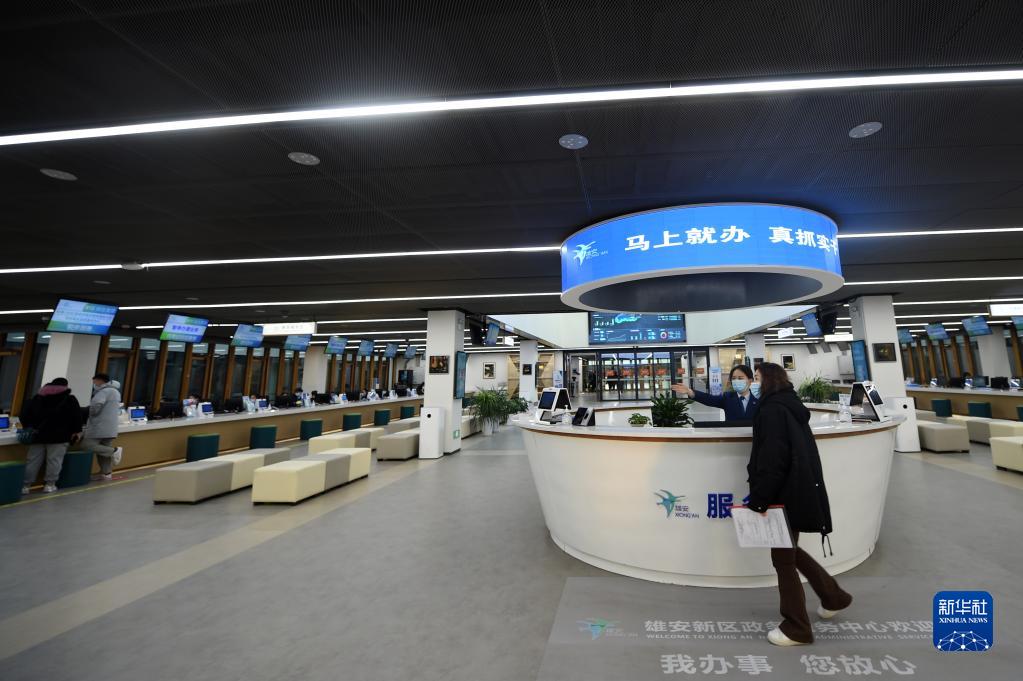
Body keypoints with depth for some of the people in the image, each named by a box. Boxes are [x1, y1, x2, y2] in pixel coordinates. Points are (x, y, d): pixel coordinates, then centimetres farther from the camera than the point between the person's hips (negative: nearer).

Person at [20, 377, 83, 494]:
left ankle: (25, 485, 13)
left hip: (38, 435, 5)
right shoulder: (70, 399, -2)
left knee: (33, 460, 10)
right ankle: (49, 484, 3)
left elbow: (25, 413, 10)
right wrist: (77, 431, 0)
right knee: (54, 461, 1)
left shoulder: (37, 398, 12)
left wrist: (27, 427, 16)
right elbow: (77, 416, -7)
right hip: (59, 436, -4)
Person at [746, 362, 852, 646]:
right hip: (801, 490, 10)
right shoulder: (791, 406, 11)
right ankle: (833, 596, 40)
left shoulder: (772, 409, -20)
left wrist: (758, 500, -19)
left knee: (783, 559, 5)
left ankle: (796, 629, 18)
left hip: (787, 494, -10)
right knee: (789, 551, 25)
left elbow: (771, 460, -24)